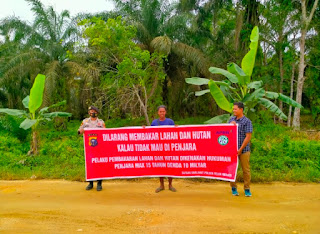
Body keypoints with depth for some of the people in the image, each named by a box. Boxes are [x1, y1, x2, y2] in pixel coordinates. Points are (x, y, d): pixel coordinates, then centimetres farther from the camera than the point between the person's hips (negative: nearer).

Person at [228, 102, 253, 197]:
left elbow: (248, 137, -11)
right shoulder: (231, 119, 10)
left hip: (243, 150, -4)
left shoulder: (247, 121, -7)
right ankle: (233, 188, 20)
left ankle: (247, 189, 18)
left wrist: (240, 149, -14)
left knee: (246, 169, 4)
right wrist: (230, 125, -7)